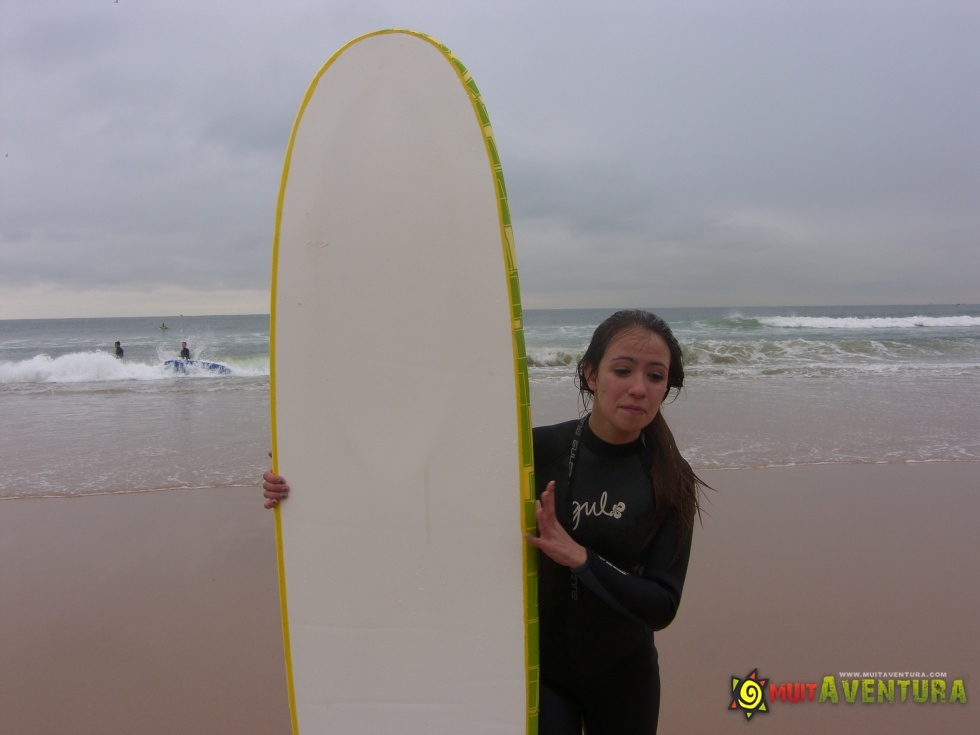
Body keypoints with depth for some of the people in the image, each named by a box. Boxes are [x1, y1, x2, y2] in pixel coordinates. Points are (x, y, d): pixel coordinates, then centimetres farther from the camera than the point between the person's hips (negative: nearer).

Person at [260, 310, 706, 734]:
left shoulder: (671, 482, -13)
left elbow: (661, 606, -15)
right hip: (538, 671, -1)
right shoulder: (536, 451, -18)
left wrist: (578, 557, -29)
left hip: (625, 679, 2)